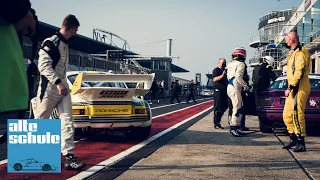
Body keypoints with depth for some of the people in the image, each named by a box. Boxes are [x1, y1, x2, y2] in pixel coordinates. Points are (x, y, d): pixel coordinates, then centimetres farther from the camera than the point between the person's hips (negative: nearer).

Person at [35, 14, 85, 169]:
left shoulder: (65, 44, 14)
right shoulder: (51, 42, -12)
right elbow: (43, 66, -20)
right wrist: (58, 83, -26)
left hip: (62, 87, 8)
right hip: (49, 87, -8)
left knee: (67, 121, -3)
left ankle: (69, 157, -6)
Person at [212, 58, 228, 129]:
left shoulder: (226, 71, 23)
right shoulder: (216, 70, -1)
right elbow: (214, 79, -15)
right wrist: (222, 75, -27)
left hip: (224, 91, 8)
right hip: (218, 91, -8)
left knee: (224, 107, 8)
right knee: (218, 108, -8)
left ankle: (218, 121, 18)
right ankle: (216, 123, -3)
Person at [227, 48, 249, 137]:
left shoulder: (230, 64, 19)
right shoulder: (241, 64, -7)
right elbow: (238, 77, -19)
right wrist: (245, 85, -8)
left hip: (229, 86, 9)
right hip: (235, 88, -9)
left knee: (240, 108, 13)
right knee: (237, 108, -9)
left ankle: (237, 126, 15)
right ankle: (233, 127, -10)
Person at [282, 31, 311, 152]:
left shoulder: (300, 53, -13)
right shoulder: (293, 53, 21)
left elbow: (299, 73, -22)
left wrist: (290, 88, -21)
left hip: (299, 88, -11)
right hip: (293, 89, 11)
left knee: (297, 115, -11)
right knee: (287, 115, 12)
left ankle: (301, 143, -7)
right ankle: (293, 139, 21)